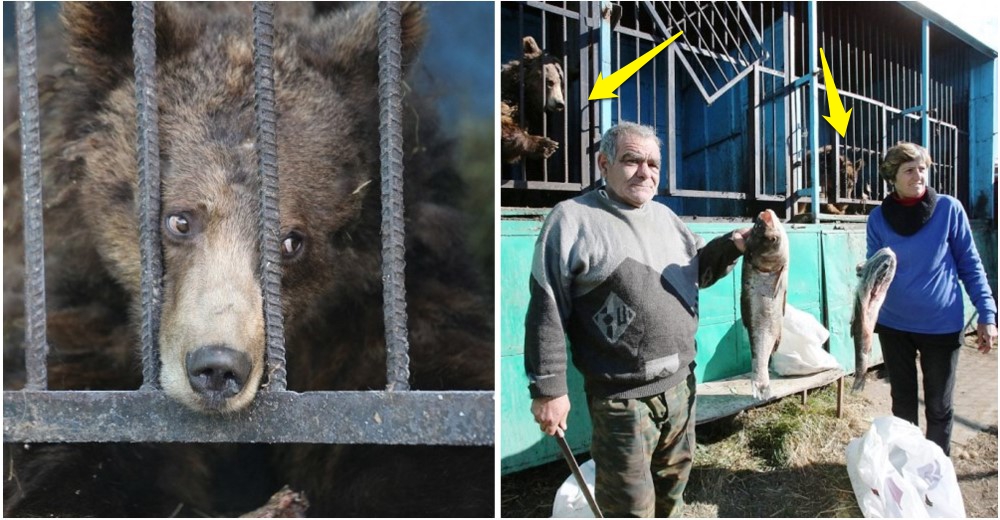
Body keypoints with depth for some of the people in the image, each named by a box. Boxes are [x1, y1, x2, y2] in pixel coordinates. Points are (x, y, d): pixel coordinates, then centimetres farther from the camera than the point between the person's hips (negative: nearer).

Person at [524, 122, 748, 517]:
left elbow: (699, 268, 22)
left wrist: (730, 246, 0)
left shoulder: (664, 216, 10)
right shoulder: (573, 219, -12)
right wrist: (548, 388, -15)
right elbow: (548, 311, -14)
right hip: (622, 394, -7)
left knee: (672, 482, 23)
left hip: (680, 382, 7)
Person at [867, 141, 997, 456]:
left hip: (941, 325, -2)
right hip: (893, 324, 2)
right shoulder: (879, 218, -3)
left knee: (938, 407, 8)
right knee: (902, 401, 16)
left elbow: (970, 264, -3)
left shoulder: (948, 209, -8)